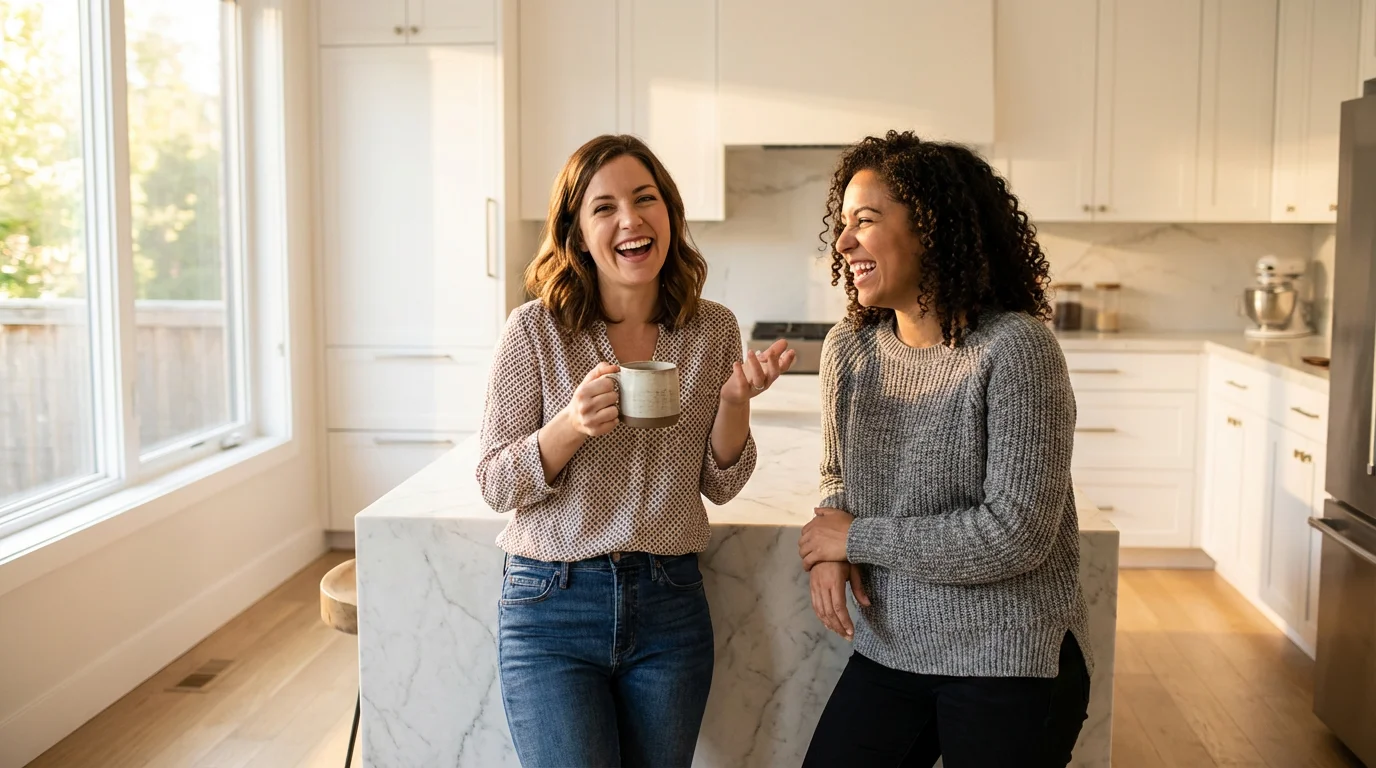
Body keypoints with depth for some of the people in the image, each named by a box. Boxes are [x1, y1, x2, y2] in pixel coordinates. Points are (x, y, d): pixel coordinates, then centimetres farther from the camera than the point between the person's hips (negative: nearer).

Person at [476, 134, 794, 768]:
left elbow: (720, 485, 5)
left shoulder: (713, 329, 0)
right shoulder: (536, 329, -8)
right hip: (551, 604, -2)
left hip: (671, 605, 3)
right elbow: (495, 483, -7)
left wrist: (735, 399, -14)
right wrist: (572, 425, -25)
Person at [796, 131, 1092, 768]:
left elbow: (1017, 533, -22)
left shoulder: (1015, 348, -18)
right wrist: (829, 548, -7)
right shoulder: (847, 347, 0)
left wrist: (857, 538, -15)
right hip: (888, 651, 5)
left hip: (1010, 666, -5)